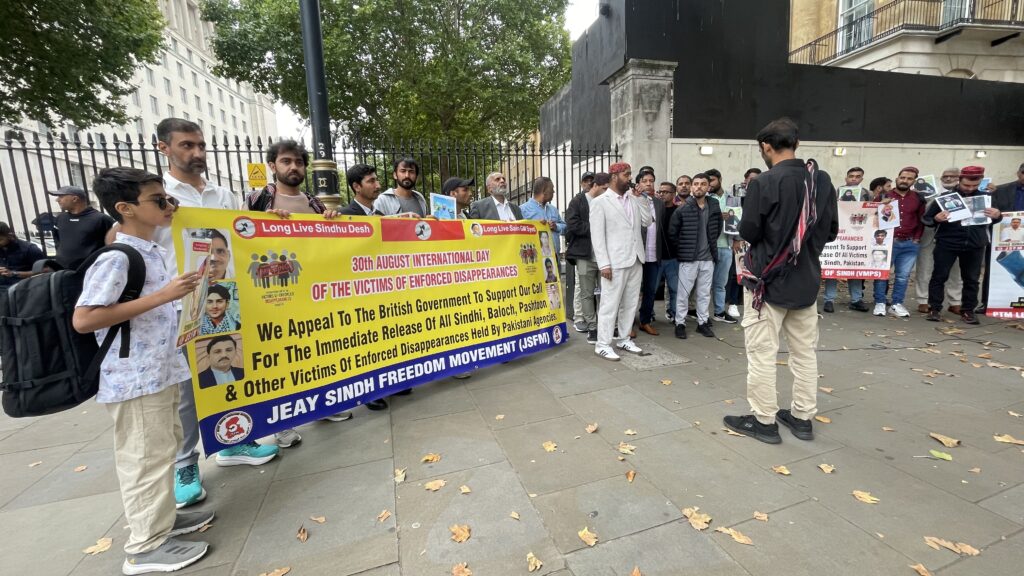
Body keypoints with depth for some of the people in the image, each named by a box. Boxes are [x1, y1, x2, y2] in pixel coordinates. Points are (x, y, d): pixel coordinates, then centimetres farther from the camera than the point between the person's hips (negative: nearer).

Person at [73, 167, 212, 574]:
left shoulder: (151, 251, 10)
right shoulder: (116, 259, -19)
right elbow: (83, 320, -24)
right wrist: (161, 297, -27)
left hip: (161, 372, 9)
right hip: (135, 380, -9)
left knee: (164, 448, 20)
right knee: (146, 458, 3)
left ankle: (162, 518, 37)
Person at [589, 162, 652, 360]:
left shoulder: (634, 199, 14)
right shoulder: (600, 202, -5)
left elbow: (647, 221, 11)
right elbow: (597, 235, -10)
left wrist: (639, 197, 3)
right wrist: (604, 264, -16)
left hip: (635, 260, 7)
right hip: (615, 262, -6)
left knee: (630, 303, 12)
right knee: (610, 304, -2)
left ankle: (624, 339, 25)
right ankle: (603, 345, 7)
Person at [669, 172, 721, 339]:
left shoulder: (714, 208, 4)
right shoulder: (682, 210, -8)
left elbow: (718, 229, 18)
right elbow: (672, 233, -5)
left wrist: (711, 244, 13)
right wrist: (682, 249, -1)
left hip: (708, 258, 4)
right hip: (688, 258, -3)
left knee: (704, 293, 12)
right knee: (683, 293, 2)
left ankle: (702, 322, 24)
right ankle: (680, 323, 13)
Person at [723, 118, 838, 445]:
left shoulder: (764, 183, -15)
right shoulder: (822, 181, 4)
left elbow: (748, 233, -12)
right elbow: (831, 231, 9)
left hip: (767, 280, -6)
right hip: (806, 280, 7)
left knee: (762, 353, 3)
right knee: (804, 352, 14)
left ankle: (764, 421, 13)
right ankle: (802, 417, 27)